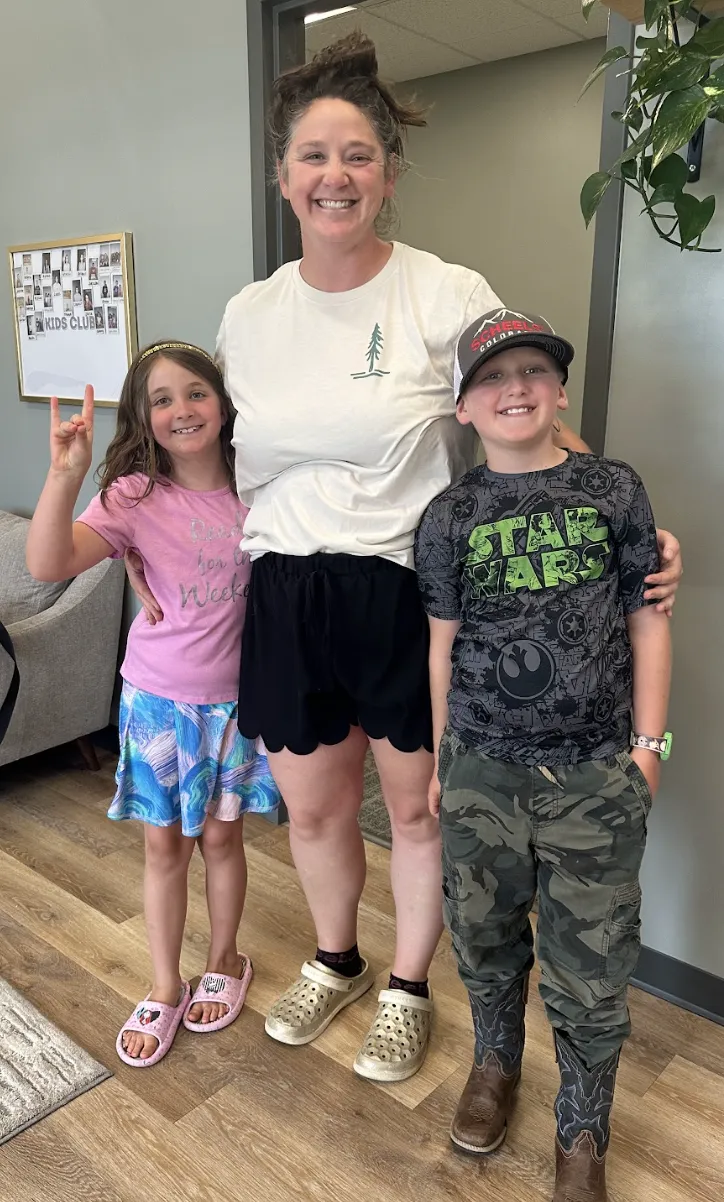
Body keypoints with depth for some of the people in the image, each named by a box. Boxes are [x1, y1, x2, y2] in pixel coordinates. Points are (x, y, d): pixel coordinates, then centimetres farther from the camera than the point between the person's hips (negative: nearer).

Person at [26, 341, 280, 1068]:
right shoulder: (134, 496, -13)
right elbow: (48, 565, -26)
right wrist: (66, 474, -38)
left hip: (232, 699, 1)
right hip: (157, 700, 0)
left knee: (220, 838, 16)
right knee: (164, 846, 13)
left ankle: (224, 963, 40)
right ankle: (165, 988, 34)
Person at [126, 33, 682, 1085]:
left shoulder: (449, 297, -7)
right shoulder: (249, 315, 7)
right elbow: (214, 453, 17)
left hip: (411, 592, -3)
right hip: (286, 596, 4)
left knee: (419, 805, 12)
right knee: (312, 807, 17)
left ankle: (409, 988, 39)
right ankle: (335, 962, 47)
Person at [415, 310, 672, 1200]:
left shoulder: (614, 491, -2)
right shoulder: (448, 518, 0)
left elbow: (647, 623, 2)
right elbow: (443, 645, 4)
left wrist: (647, 743, 0)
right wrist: (442, 756, 8)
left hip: (596, 776, -1)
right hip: (483, 768, 1)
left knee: (589, 969, 9)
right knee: (485, 936, 19)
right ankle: (495, 1061, 49)